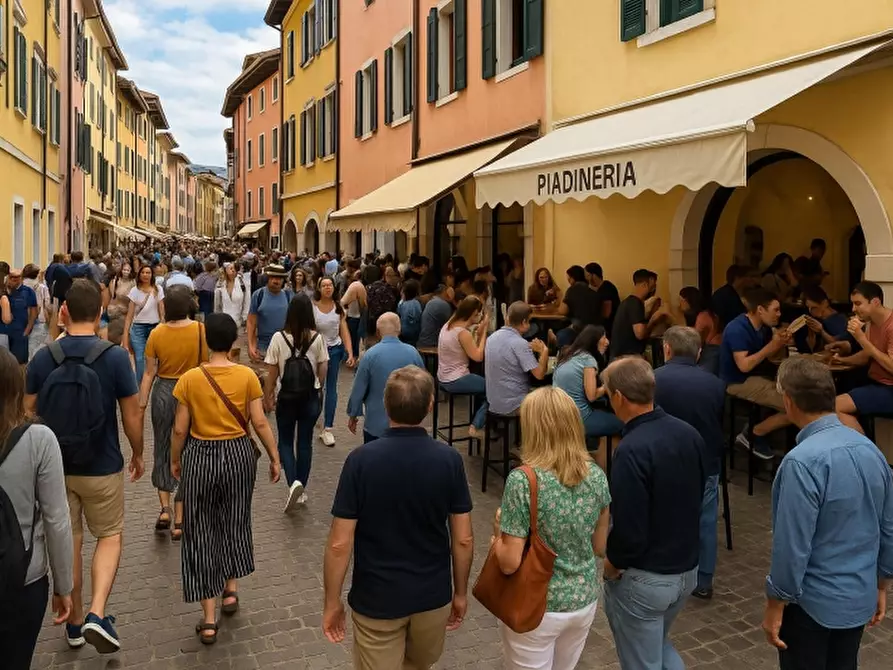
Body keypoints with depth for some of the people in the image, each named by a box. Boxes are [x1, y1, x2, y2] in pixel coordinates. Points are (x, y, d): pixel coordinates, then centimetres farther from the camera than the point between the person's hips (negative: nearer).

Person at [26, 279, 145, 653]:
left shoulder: (42, 358, -6)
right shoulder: (115, 357, -15)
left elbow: (28, 413, 2)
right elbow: (132, 416, -10)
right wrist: (138, 455, 6)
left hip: (55, 466, 3)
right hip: (102, 467, -2)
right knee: (109, 537, 15)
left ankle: (74, 622, 28)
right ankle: (96, 615, -2)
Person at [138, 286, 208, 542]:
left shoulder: (157, 333, -7)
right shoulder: (200, 331, -11)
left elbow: (149, 373, -4)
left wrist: (142, 404, 3)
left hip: (163, 391, 1)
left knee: (162, 450, 20)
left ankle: (164, 508, 11)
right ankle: (179, 520, 12)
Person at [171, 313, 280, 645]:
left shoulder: (190, 379, -11)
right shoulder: (247, 376, -9)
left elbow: (180, 429, -6)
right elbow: (260, 423, -8)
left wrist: (175, 460, 10)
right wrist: (274, 458, 3)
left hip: (200, 457, -1)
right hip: (239, 454, 2)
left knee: (201, 529, 9)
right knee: (235, 519, 24)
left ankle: (209, 619, 12)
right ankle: (230, 589, 38)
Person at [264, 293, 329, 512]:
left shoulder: (279, 338, -12)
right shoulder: (317, 338, -9)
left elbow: (272, 373, -8)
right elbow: (323, 370, -2)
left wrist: (267, 396, 6)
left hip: (287, 397, -1)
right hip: (311, 397, 1)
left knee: (285, 442, 13)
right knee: (305, 443, 14)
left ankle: (293, 483, -8)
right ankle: (301, 490, 22)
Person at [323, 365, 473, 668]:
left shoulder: (361, 460, -19)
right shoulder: (450, 459, -13)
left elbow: (339, 544, -16)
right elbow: (463, 540, -7)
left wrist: (332, 602, -1)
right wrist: (460, 592, 8)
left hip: (377, 598, -2)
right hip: (434, 594, 2)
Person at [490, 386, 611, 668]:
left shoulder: (523, 481, -23)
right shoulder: (597, 476, -7)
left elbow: (510, 563, -21)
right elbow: (600, 547, 4)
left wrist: (497, 533, -2)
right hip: (584, 601, 5)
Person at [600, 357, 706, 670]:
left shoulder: (632, 450, -28)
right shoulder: (689, 434, -3)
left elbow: (629, 529, -26)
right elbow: (697, 500, 9)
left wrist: (612, 564, -7)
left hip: (644, 578, -7)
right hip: (688, 568, 8)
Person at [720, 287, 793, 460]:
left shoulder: (763, 326, 5)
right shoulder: (737, 329, -22)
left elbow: (768, 355, 11)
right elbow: (744, 366, -27)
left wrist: (781, 343, -9)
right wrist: (772, 345, -23)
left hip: (758, 375, 10)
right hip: (739, 382, -10)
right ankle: (755, 435, 2)